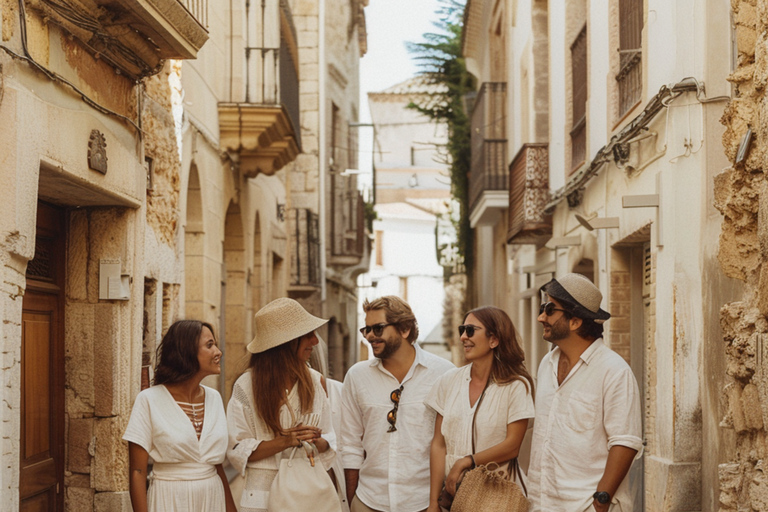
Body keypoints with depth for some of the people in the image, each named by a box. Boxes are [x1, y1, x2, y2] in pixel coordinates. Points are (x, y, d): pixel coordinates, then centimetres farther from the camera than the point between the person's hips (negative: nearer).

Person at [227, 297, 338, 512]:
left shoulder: (315, 381, 3)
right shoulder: (247, 386, -7)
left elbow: (329, 440, 7)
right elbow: (237, 450, -8)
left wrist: (316, 441, -15)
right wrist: (285, 441, -19)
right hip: (263, 494, -3)